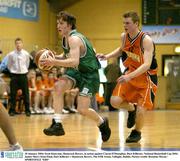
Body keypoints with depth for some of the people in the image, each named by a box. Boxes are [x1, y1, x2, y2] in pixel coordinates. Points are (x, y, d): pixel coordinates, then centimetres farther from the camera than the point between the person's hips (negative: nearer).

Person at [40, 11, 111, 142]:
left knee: (82, 109, -13)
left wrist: (54, 62, -39)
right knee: (59, 86, -20)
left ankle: (102, 123, 20)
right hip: (77, 72, 8)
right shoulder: (65, 39, 5)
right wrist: (53, 58, 1)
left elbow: (74, 62, -37)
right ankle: (57, 125, -18)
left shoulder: (74, 39, -24)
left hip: (90, 75, -8)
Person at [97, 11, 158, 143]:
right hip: (131, 74, 6)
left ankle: (137, 132, 20)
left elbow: (147, 65, -35)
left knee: (141, 110, -12)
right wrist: (107, 56, 2)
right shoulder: (124, 36, -6)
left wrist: (129, 76, -47)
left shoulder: (146, 40, -26)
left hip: (147, 77, -5)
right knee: (115, 101, -12)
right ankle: (132, 109, 22)